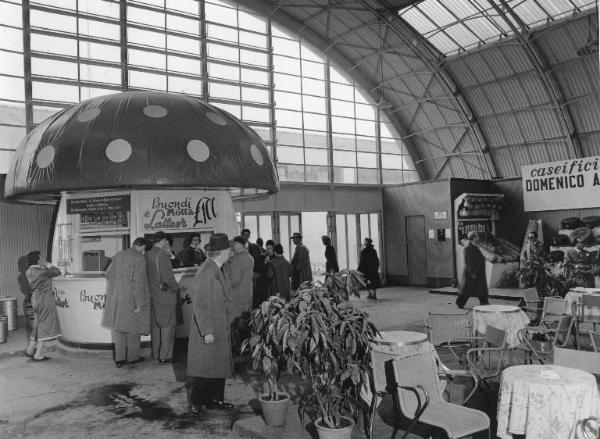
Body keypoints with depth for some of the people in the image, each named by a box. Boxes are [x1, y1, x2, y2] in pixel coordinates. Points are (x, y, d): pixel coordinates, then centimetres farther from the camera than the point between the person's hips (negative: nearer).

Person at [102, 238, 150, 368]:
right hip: (131, 298, -5)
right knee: (133, 327, 10)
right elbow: (138, 282, -18)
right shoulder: (139, 259, -14)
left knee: (119, 327, 12)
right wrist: (139, 303, -15)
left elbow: (108, 274, 8)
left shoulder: (118, 255, 4)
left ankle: (119, 358, 13)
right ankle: (132, 357, 21)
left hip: (117, 297, 5)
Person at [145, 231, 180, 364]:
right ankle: (164, 356, 4)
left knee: (156, 324, 17)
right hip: (165, 294, -7)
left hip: (152, 294, 7)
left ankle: (156, 353, 27)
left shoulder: (146, 255, 4)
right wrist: (176, 288, -7)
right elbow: (168, 277, -21)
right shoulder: (162, 255, -18)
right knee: (167, 325, 2)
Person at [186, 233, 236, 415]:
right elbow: (199, 304, -21)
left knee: (219, 366, 14)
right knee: (202, 367, 2)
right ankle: (195, 403, 16)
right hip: (208, 330, -9)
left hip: (221, 330, 9)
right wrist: (207, 331, -21)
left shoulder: (217, 270, 9)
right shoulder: (205, 272, -20)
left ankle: (214, 399, 25)